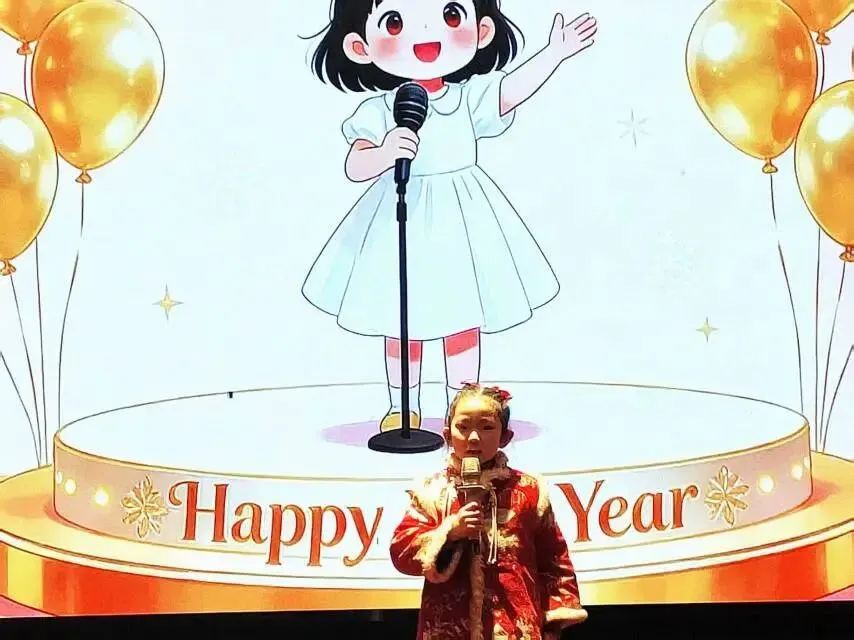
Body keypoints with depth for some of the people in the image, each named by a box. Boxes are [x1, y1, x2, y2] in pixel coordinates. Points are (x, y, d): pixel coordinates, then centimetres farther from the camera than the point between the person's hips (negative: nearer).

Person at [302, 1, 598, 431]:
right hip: (402, 216, -1)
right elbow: (355, 168, -17)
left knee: (465, 315, 7)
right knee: (401, 323, 9)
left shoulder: (470, 97, -3)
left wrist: (556, 52, -14)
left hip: (460, 219, 2)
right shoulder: (379, 111, -11)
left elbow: (514, 88, -6)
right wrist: (386, 152, -37)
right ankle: (402, 409, 25)